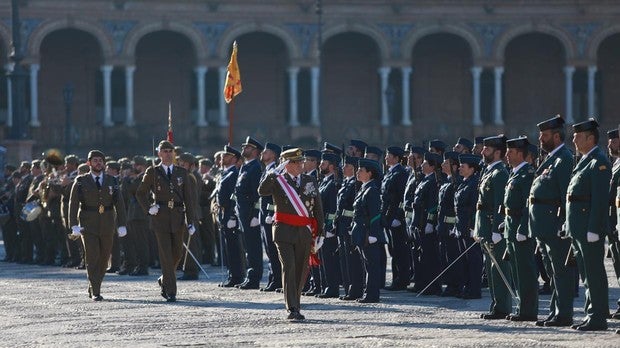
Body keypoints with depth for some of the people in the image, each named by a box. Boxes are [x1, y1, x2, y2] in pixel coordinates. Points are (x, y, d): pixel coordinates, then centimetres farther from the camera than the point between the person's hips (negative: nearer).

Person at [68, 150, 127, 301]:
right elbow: (73, 204, -3)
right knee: (92, 259, -10)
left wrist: (121, 225, -3)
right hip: (88, 226, -3)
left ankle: (93, 287, 25)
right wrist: (74, 226, -13)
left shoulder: (112, 181, 8)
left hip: (107, 226, 3)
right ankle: (95, 293, -8)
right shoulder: (81, 181, 1)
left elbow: (119, 203, 6)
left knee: (104, 259, 8)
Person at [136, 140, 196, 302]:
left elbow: (188, 198, 7)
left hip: (177, 218, 3)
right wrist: (149, 208, -4)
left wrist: (190, 222, 2)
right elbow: (140, 193, 11)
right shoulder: (152, 172, 3)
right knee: (166, 254, -7)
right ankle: (170, 291, -6)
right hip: (160, 217, -3)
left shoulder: (182, 173, 9)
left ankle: (164, 280, 32)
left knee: (177, 253, 7)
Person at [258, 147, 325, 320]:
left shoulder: (311, 181, 10)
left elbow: (318, 209, 13)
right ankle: (292, 309, -15)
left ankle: (295, 306, 22)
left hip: (305, 232, 4)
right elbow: (262, 191, -19)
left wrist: (319, 232, 9)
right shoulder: (277, 181, 1)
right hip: (284, 231, -4)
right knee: (289, 268, -12)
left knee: (301, 271, 8)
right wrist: (272, 175, -29)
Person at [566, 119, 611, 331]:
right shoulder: (584, 161, 19)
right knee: (587, 274, 13)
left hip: (590, 225, -10)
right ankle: (592, 314, 18)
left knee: (594, 273, -7)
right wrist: (570, 226, 19)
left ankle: (598, 318, -5)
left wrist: (593, 229, -22)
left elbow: (600, 198, -19)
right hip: (578, 228, 10)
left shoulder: (599, 162, -12)